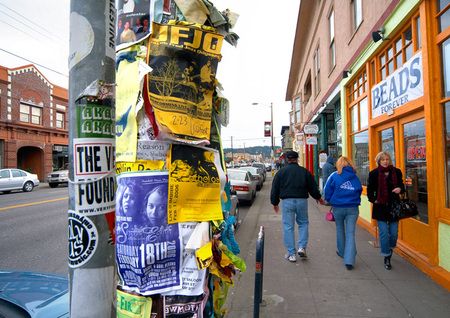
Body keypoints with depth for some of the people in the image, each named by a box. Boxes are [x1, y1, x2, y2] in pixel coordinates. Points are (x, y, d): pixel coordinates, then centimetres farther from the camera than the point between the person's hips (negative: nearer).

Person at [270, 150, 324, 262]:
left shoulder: (281, 172, 3)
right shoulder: (304, 171, 5)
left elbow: (275, 189, 4)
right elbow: (313, 187, 11)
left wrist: (275, 203, 15)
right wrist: (318, 198, 29)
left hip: (287, 201, -1)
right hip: (302, 200, 1)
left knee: (288, 227, 4)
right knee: (303, 223, 19)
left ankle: (291, 254, 8)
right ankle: (302, 247, 8)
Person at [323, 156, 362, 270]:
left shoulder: (334, 176, -5)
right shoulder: (355, 177, 2)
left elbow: (327, 191, -4)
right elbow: (359, 191, 7)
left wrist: (330, 201, 13)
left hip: (338, 208, -1)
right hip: (353, 208, 1)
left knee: (340, 230, 20)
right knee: (350, 233, 0)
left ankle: (342, 252, 36)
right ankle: (349, 260, -7)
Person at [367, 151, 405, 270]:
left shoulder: (396, 172, 2)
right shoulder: (374, 173, -3)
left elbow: (402, 186, 12)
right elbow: (370, 189, 4)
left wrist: (400, 189, -10)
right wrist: (373, 200, -8)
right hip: (380, 207, -2)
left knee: (394, 233, 10)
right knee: (384, 233, -1)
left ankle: (390, 249, 39)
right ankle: (387, 258, 12)